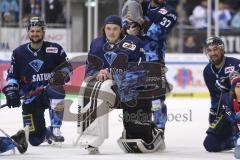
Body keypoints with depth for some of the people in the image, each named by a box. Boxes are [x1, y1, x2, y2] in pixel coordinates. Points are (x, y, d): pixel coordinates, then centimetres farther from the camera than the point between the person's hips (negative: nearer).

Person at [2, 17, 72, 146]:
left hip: (50, 92, -1)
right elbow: (12, 75, 9)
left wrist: (62, 74, -18)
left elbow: (67, 67, 5)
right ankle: (45, 133, 34)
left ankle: (55, 130, -28)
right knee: (35, 140, -8)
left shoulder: (54, 49, -1)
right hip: (30, 97, 1)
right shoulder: (19, 53, 4)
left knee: (56, 88, -41)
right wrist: (11, 91, -8)